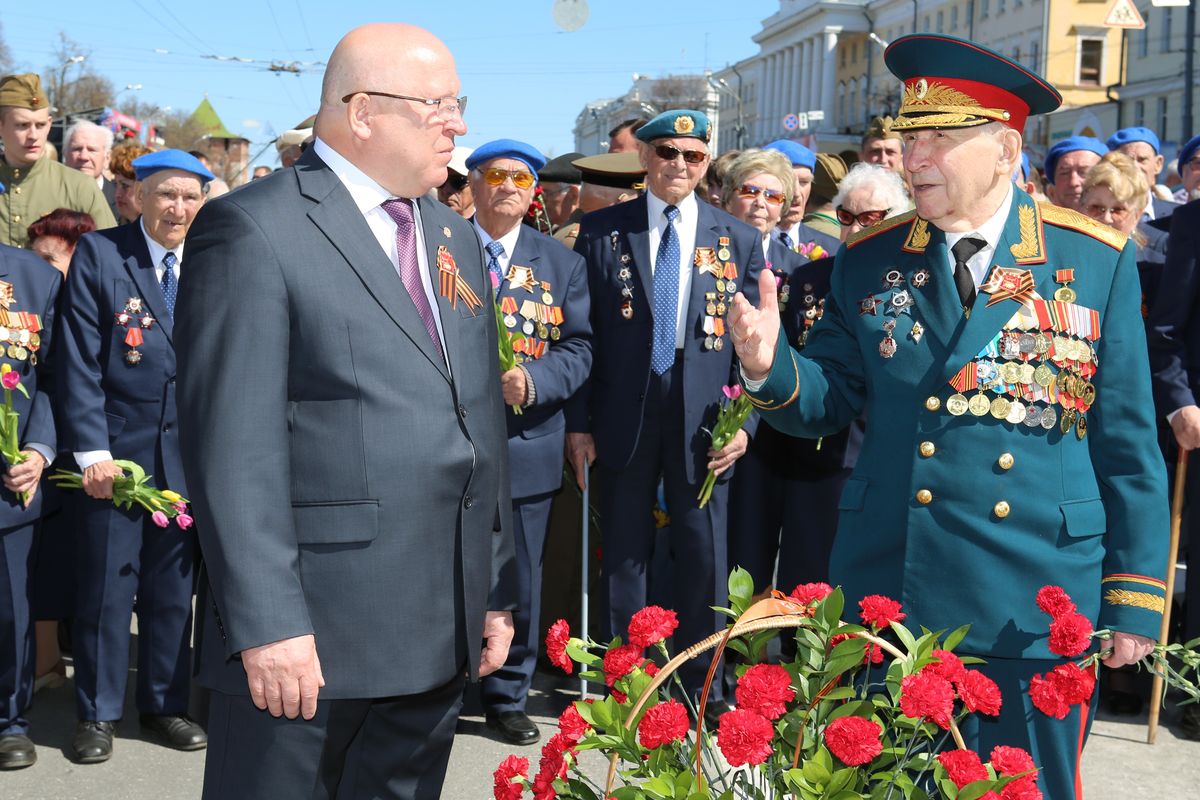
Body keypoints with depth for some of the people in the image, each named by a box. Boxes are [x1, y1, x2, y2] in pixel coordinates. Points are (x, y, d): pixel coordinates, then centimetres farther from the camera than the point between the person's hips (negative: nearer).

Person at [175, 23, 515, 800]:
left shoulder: (458, 237, 14)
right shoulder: (253, 228, -9)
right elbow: (234, 444, -15)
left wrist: (498, 590, 13)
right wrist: (266, 621, -18)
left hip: (444, 627, 7)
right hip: (309, 630, -7)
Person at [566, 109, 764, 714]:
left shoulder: (739, 240, 6)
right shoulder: (601, 231, 3)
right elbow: (582, 334, 1)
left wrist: (744, 420, -4)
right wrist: (578, 422, -3)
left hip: (703, 421, 1)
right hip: (622, 418, 0)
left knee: (703, 557, 8)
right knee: (624, 555, 9)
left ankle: (701, 684, 24)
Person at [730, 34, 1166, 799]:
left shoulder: (1097, 260, -2)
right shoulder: (868, 262, 3)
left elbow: (1127, 442, -1)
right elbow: (830, 400, 5)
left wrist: (1135, 597, -2)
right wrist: (772, 363, -17)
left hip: (1036, 611, -2)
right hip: (888, 598, 2)